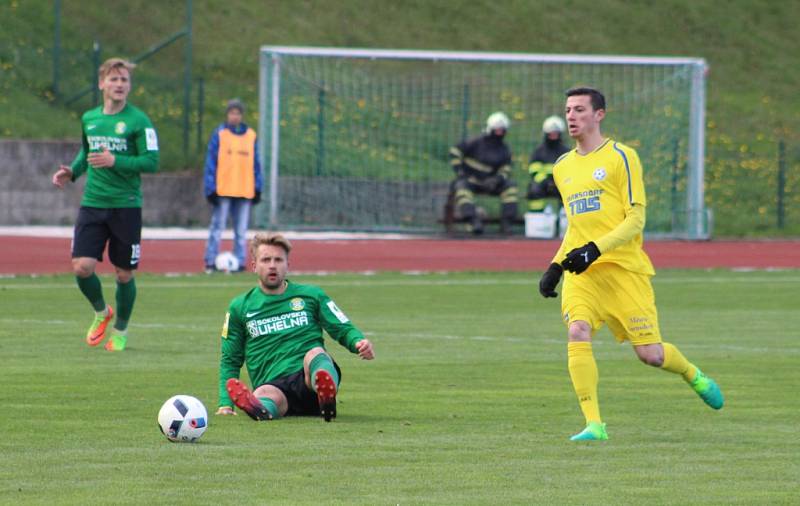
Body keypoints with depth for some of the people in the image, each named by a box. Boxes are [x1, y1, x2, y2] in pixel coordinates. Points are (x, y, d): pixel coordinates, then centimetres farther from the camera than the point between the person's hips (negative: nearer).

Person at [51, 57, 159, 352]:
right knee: (82, 266, -10)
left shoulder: (138, 120, -6)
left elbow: (151, 161, -11)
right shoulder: (89, 119, 10)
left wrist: (115, 161, -21)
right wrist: (73, 171, 8)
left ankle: (120, 330, 25)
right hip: (92, 203, 4)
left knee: (124, 273, 4)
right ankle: (101, 313, 19)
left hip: (126, 206, -4)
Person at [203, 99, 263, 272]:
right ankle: (211, 261, -2)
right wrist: (211, 188, -8)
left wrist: (257, 187, 8)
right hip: (223, 190, -3)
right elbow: (211, 162, -2)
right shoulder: (219, 134, 0)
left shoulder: (251, 135, 9)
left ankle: (239, 261, 9)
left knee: (241, 230, 5)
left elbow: (255, 163, 13)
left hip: (245, 191, 3)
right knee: (217, 227, -3)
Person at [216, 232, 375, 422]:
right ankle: (259, 407, -75)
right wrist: (225, 404, 8)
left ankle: (327, 397, -71)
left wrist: (359, 342, -8)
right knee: (264, 395, -37)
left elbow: (344, 329, 17)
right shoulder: (240, 307, 19)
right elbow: (229, 360, 22)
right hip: (273, 385, 1)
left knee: (315, 353, -37)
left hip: (309, 377, -1)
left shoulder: (311, 295, 19)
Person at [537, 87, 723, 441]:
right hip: (581, 272, 4)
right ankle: (594, 425, -21)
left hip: (625, 268, -4)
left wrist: (595, 249, -20)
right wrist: (554, 267, 17)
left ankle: (693, 375, 31)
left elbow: (636, 219, -8)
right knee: (577, 333, -22)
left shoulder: (620, 157, -3)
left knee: (649, 353, -3)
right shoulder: (562, 168, 16)